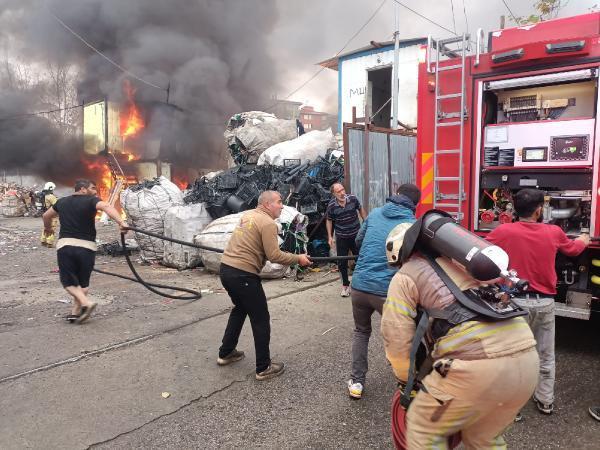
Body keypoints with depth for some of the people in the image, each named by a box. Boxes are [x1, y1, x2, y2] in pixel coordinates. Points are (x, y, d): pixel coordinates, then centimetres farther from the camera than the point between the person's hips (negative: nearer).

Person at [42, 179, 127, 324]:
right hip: (86, 246, -2)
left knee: (68, 281, 10)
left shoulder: (62, 202, 15)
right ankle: (76, 312, 12)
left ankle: (86, 303, -10)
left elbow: (46, 216, 32)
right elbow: (106, 207, -23)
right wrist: (121, 222, -35)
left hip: (65, 245, 2)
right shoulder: (91, 201, -1)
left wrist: (48, 228, 52)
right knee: (83, 281, 14)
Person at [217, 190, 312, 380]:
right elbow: (274, 255, -18)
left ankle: (225, 353, 39)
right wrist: (298, 259, -6)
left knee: (240, 309, 28)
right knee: (261, 320, 4)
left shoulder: (248, 214, 14)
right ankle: (264, 368, 14)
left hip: (226, 269, 9)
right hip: (243, 275, -9)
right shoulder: (268, 223, -12)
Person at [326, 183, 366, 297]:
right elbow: (329, 221, 1)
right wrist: (330, 237, -2)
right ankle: (345, 285, 20)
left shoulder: (353, 199, -12)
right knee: (342, 262, 4)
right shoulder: (331, 205, -14)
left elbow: (360, 210, 7)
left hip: (356, 235, 1)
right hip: (341, 238, -1)